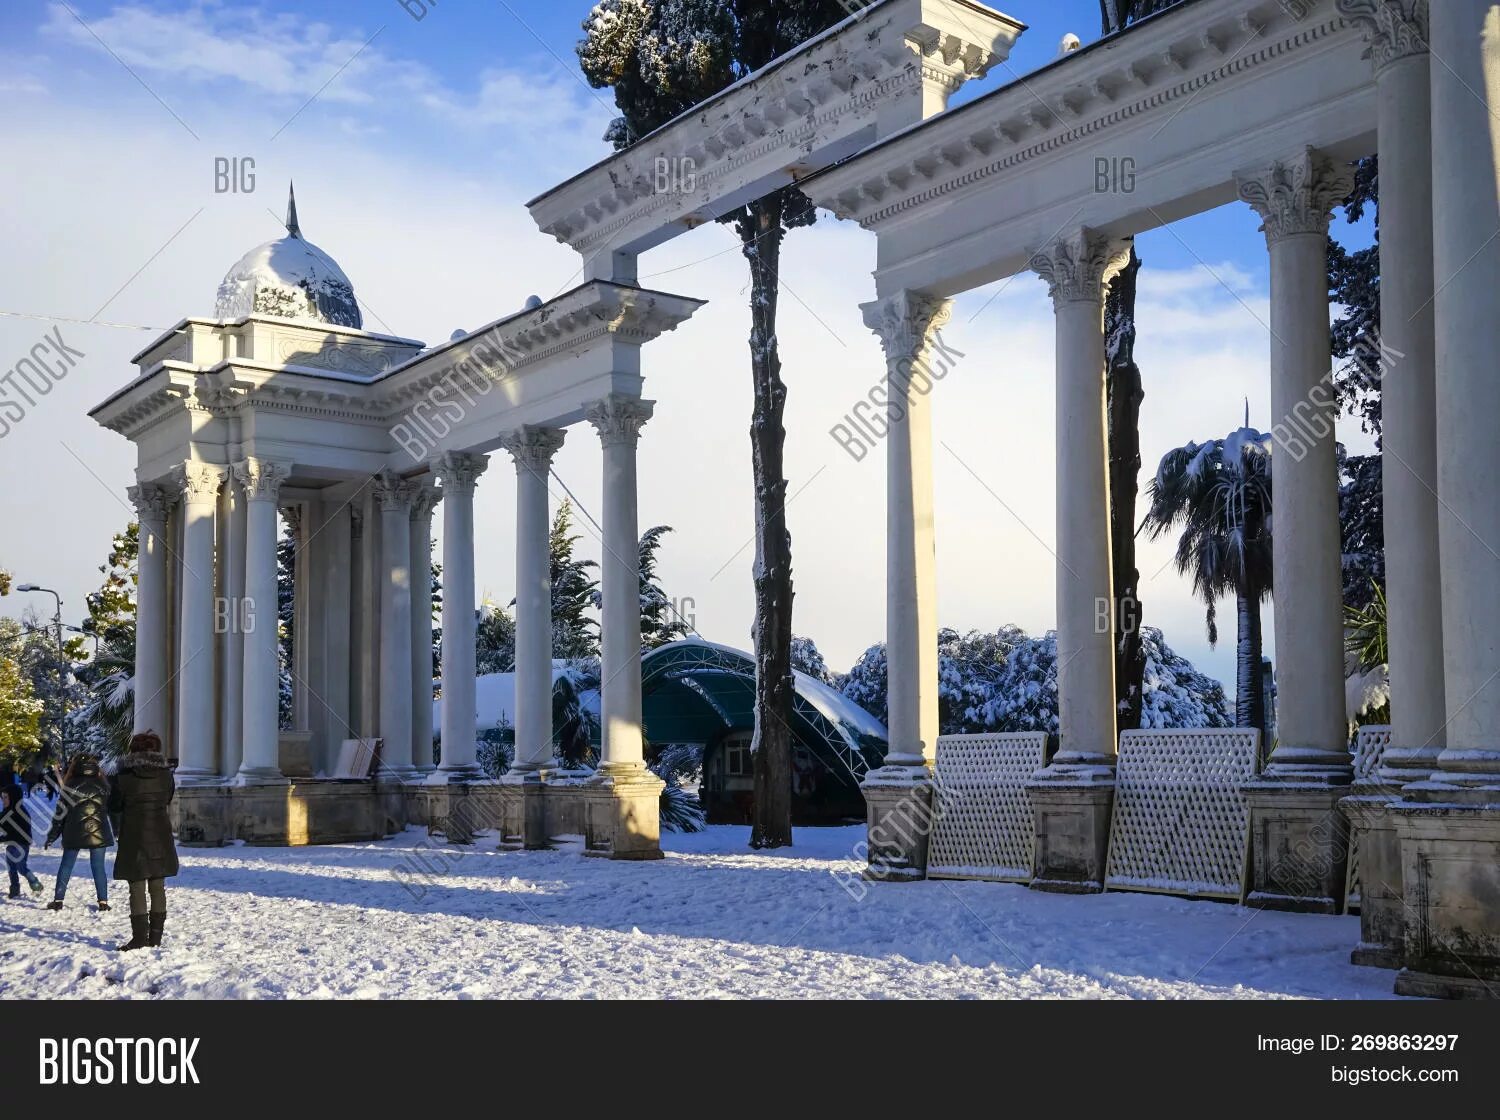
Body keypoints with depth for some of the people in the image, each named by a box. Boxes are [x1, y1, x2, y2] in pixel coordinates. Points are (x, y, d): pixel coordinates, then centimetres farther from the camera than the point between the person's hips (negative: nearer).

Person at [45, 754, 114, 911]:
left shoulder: (70, 786, -2)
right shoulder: (103, 786, 3)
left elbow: (60, 813, 0)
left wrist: (51, 837, 8)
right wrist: (117, 832, 16)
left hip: (74, 834, -1)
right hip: (99, 833, 1)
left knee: (66, 866, 12)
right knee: (99, 867, 5)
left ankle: (58, 900, 13)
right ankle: (103, 902, 1)